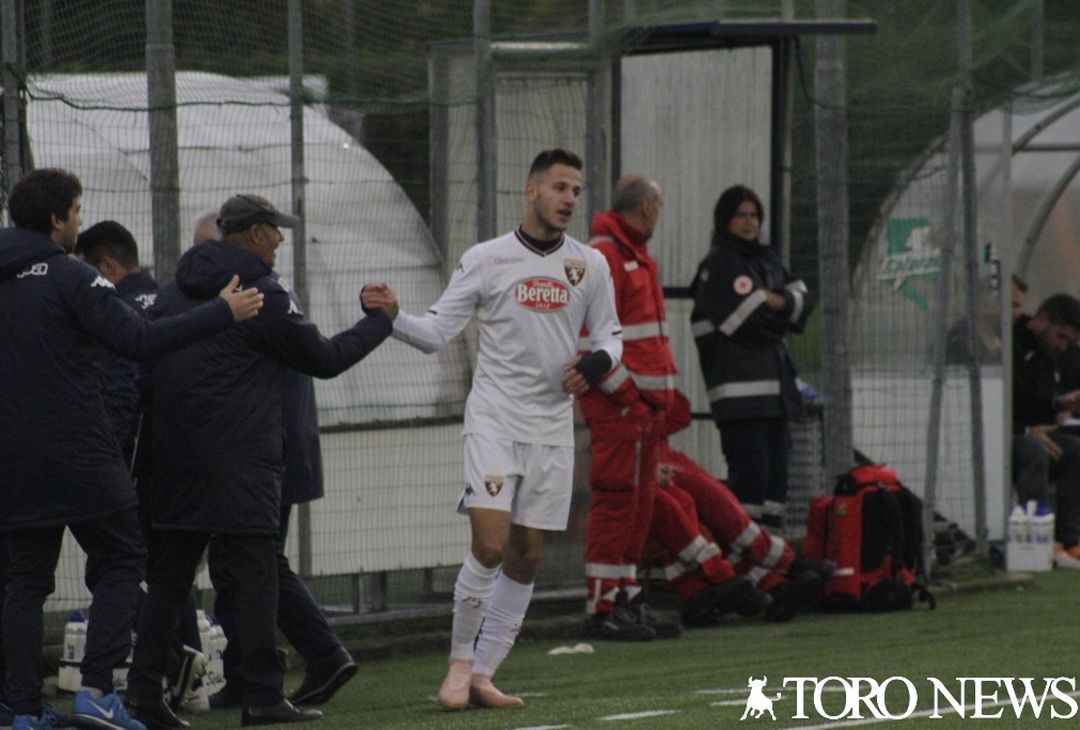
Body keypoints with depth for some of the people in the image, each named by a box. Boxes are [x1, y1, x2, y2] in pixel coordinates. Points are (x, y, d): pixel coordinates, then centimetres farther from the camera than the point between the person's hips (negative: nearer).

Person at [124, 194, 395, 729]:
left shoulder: (173, 293, 12)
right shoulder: (262, 297, -9)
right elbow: (324, 359, -3)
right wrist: (379, 322, 12)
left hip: (175, 459, 7)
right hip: (238, 461, -7)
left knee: (168, 575, 9)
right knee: (249, 578, -4)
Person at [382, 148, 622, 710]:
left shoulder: (590, 266, 7)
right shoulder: (485, 260, -2)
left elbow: (609, 334, 16)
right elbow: (436, 332, -2)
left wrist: (598, 361, -6)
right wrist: (391, 318, -21)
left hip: (552, 427, 4)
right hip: (494, 420, -4)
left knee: (526, 558, 4)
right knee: (490, 546, -16)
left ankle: (482, 675, 12)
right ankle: (460, 662, 0)